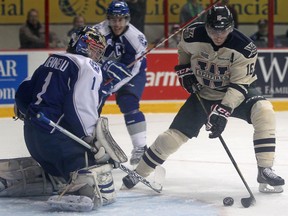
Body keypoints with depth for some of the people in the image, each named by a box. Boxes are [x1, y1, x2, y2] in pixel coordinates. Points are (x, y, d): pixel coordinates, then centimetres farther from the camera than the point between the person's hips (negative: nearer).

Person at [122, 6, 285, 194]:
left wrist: (223, 112, -35)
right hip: (203, 93, 2)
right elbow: (183, 50, 8)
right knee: (175, 134, -4)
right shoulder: (193, 36, -19)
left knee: (264, 111, -30)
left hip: (237, 93, -2)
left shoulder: (244, 48, -27)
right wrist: (184, 71, -3)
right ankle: (139, 172, 15)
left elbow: (240, 84, -27)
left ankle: (265, 171, -25)